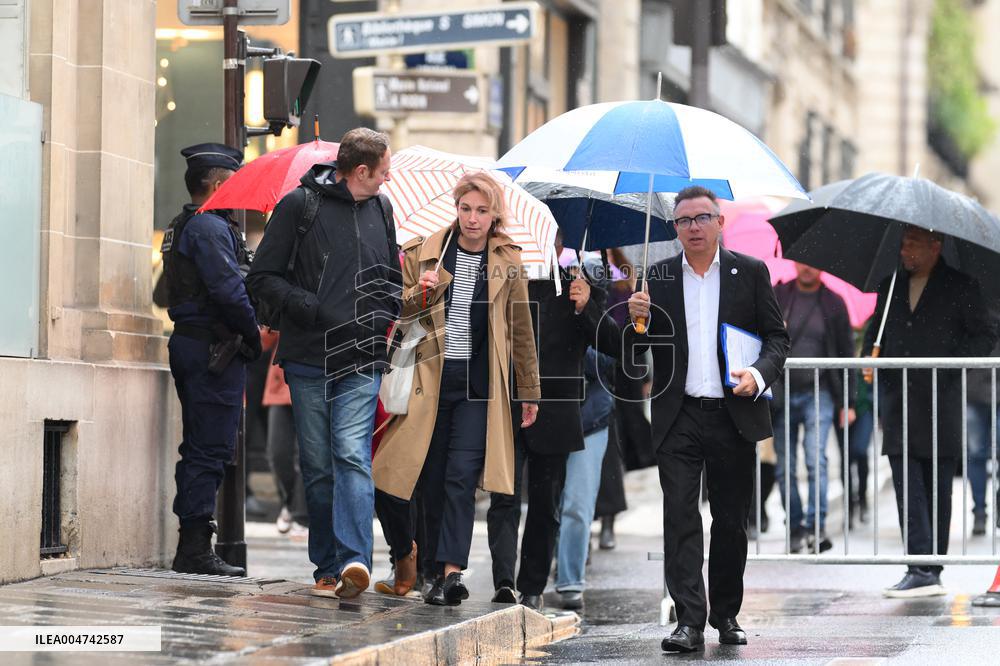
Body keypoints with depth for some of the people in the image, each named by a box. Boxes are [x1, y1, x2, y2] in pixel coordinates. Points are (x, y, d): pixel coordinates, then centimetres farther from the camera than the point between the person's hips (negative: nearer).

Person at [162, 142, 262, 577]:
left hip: (187, 342, 10)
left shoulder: (181, 227, 19)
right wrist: (253, 335, -8)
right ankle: (195, 548, -9)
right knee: (210, 449, -9)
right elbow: (228, 290, -21)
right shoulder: (210, 227, -13)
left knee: (200, 448, 13)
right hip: (214, 348, -10)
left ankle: (192, 549, 16)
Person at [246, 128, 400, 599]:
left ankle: (354, 560, -25)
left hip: (362, 362, 2)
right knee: (317, 466, 3)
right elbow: (263, 277, -1)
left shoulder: (381, 209, 14)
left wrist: (386, 314, 8)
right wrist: (311, 309, -12)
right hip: (309, 359, -1)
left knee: (352, 455, -15)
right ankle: (327, 567, 12)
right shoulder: (300, 205, -1)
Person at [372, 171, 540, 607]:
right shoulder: (424, 253, 6)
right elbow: (396, 311, 10)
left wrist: (529, 392, 16)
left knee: (461, 474, -14)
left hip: (478, 383, -2)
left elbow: (521, 329, 13)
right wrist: (418, 294, -12)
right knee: (432, 478, 4)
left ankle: (452, 572, -20)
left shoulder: (507, 264, 6)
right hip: (431, 376, 2)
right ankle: (440, 571, 16)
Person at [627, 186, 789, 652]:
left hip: (734, 416, 0)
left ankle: (726, 615, 21)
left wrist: (759, 374, -13)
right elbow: (635, 351, 10)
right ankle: (689, 622, -10)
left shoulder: (750, 272, 5)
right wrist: (637, 319, -11)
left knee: (731, 522, 8)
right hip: (678, 417, 0)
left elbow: (776, 336, 5)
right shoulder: (658, 278, 8)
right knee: (680, 518, -8)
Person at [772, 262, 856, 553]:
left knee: (815, 458, -16)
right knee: (784, 468, 3)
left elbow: (846, 354, 8)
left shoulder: (834, 304, 5)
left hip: (818, 394, -2)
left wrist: (847, 402, 5)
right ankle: (795, 528, 12)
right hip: (782, 395, 2)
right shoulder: (777, 296, 5)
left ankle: (817, 526, -14)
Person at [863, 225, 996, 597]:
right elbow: (876, 330, 25)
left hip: (941, 402, -3)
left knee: (937, 489, 2)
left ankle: (931, 570, 4)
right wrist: (869, 356, 5)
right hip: (898, 405, 3)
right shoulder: (891, 286, 15)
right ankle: (921, 571, -4)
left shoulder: (960, 287, 1)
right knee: (907, 487, -5)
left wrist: (950, 364, -11)